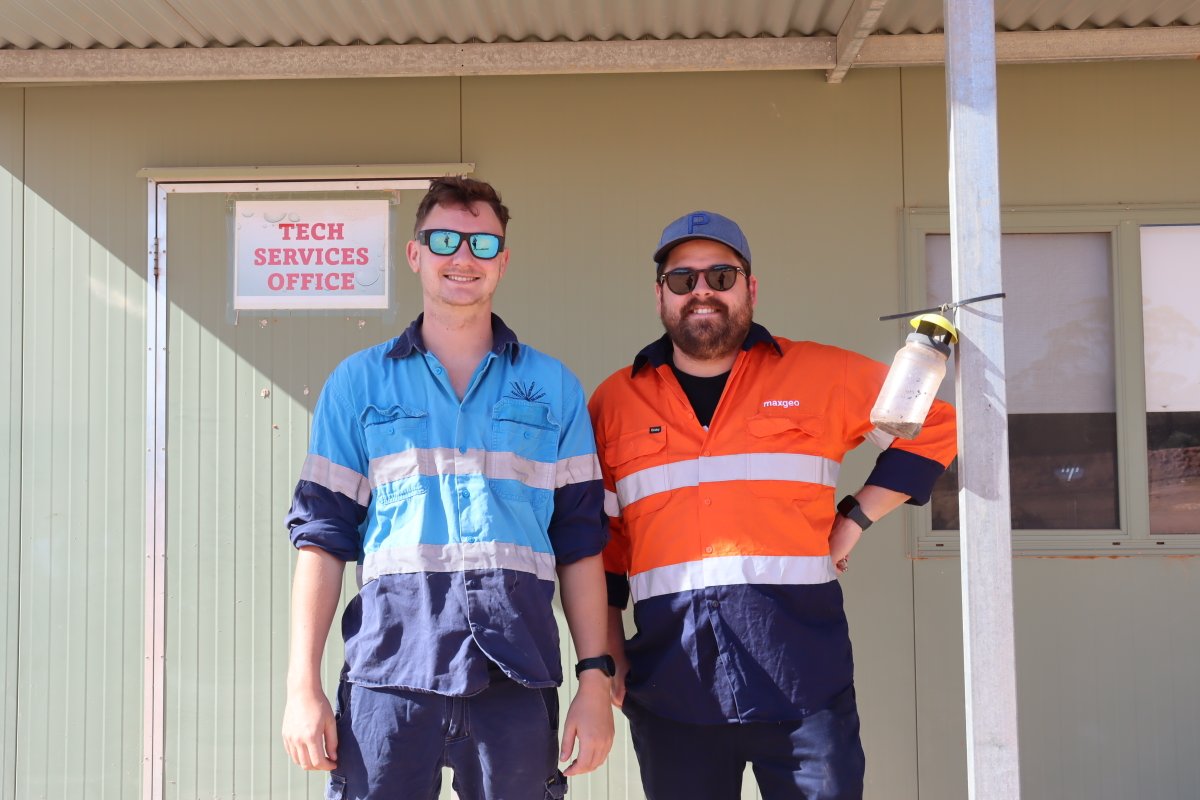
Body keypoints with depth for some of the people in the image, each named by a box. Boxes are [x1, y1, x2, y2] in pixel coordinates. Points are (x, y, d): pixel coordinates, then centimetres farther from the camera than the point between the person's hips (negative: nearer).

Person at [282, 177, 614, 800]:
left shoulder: (553, 388, 11)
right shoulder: (358, 383, 10)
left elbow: (580, 542, 10)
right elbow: (322, 537, 7)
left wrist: (594, 679, 3)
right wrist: (303, 685, 0)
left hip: (518, 678, 1)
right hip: (389, 673, 0)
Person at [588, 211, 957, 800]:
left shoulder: (820, 376, 6)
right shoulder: (615, 402, 11)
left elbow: (931, 426, 12)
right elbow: (597, 541, 13)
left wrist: (855, 518, 4)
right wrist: (607, 652, 6)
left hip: (803, 678, -1)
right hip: (670, 683, 2)